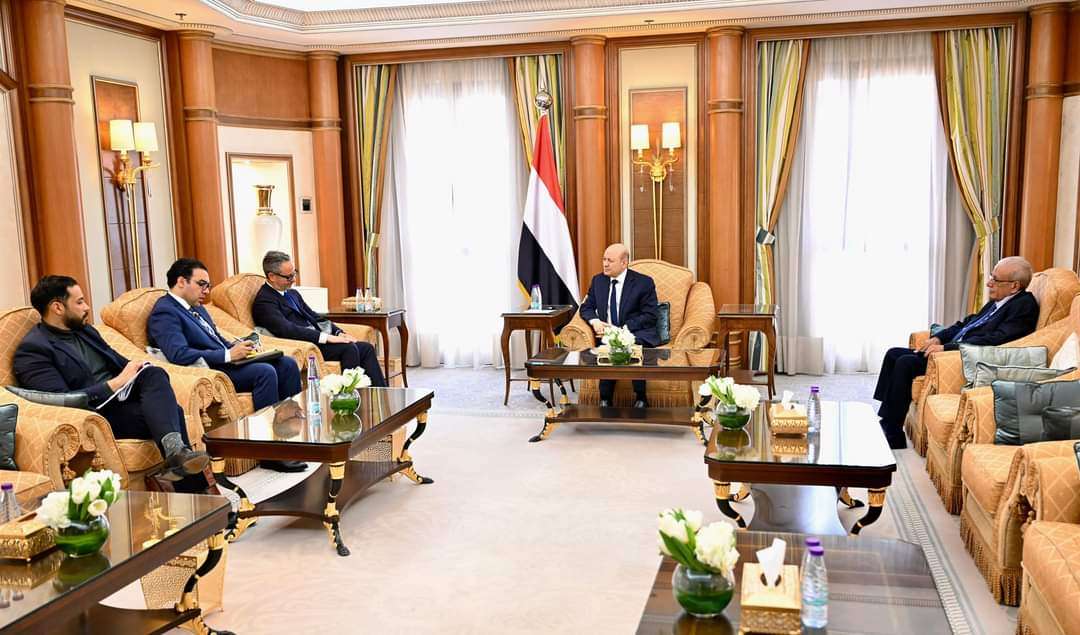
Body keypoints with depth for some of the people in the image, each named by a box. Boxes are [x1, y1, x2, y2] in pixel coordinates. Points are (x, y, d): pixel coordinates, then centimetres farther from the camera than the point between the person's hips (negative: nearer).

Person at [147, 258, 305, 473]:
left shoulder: (196, 308, 20)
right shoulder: (164, 312, -10)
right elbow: (179, 355, -23)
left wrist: (238, 346, 4)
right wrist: (229, 355, -22)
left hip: (225, 362, 10)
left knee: (287, 364, -2)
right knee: (265, 372, -29)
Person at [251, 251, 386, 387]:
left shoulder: (292, 294, 20)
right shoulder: (263, 302, -9)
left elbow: (315, 318, 21)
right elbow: (287, 330, -22)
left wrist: (339, 333, 3)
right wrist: (326, 337, -26)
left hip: (319, 340, 9)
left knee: (366, 348, -6)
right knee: (349, 348, -26)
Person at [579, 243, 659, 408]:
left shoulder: (644, 282, 0)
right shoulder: (598, 280, 14)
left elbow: (649, 316, -6)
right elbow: (586, 307, 18)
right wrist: (594, 320, -6)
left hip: (638, 334, -3)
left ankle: (640, 398, -23)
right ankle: (605, 399, -27)